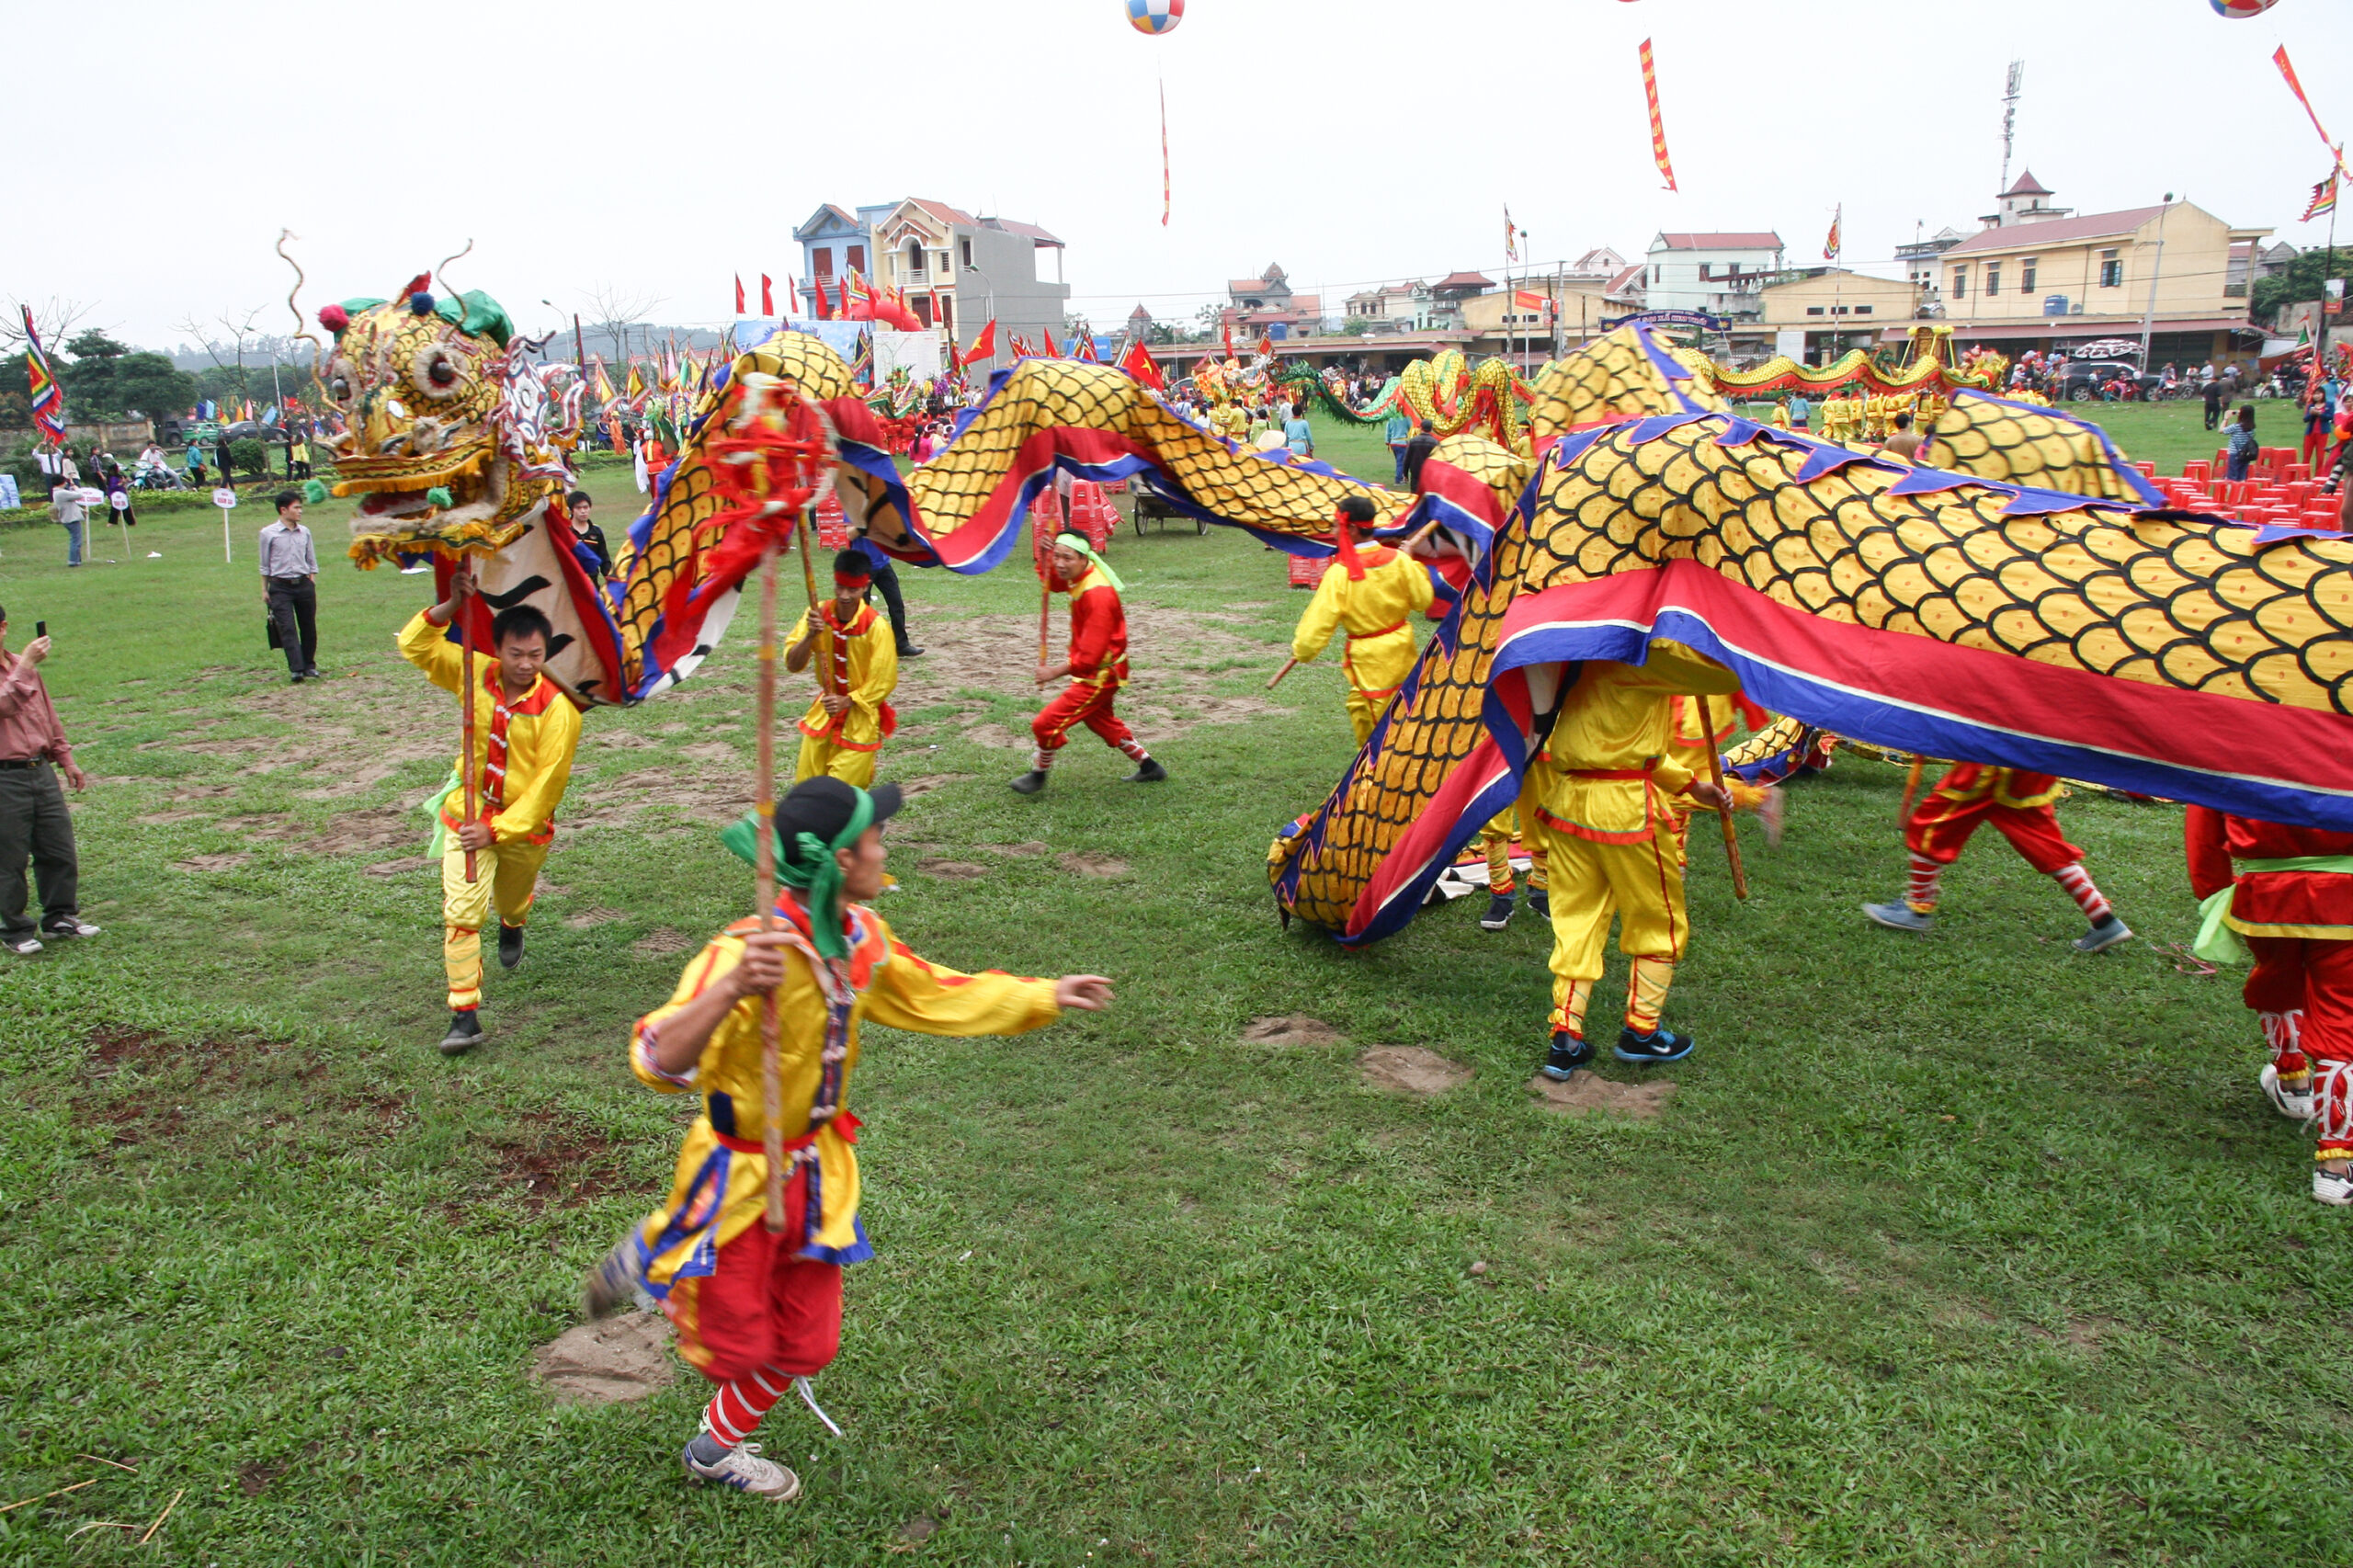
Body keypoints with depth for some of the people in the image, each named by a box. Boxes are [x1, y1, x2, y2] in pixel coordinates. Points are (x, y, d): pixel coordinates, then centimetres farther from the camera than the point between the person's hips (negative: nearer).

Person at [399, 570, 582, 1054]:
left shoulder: (558, 708, -22)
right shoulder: (475, 675, -10)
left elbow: (547, 785, -21)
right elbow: (415, 646, -3)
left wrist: (496, 830, -24)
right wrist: (452, 606, -20)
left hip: (525, 823, -1)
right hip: (468, 813, 1)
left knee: (512, 901, 25)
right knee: (461, 913, -11)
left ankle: (512, 927, 64)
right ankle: (465, 1015, -8)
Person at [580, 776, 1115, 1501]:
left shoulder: (862, 937, -7)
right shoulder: (748, 953, -32)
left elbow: (936, 994, 9)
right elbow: (660, 1061, -41)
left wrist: (1046, 996, 8)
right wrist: (732, 990, -59)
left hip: (815, 1171, 7)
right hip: (739, 1177, -6)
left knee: (804, 1346, 17)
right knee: (735, 1343, 12)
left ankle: (716, 1450, 44)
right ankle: (648, 1257, 39)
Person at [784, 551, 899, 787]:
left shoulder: (876, 627, -18)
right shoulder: (818, 614, -6)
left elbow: (883, 682, -13)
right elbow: (792, 665, -9)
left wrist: (847, 701, -23)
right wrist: (810, 635, -26)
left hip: (860, 717, -4)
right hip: (823, 713, 4)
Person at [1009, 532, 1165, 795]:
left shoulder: (1096, 595, -31)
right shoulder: (1079, 576, -5)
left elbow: (1091, 655, -31)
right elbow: (1054, 583, 18)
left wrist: (1056, 672, -22)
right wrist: (1048, 555, -4)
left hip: (1100, 674, -10)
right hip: (1092, 670, 10)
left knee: (1046, 724, -9)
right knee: (1101, 721, 29)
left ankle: (1038, 774, 16)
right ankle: (1149, 768, 42)